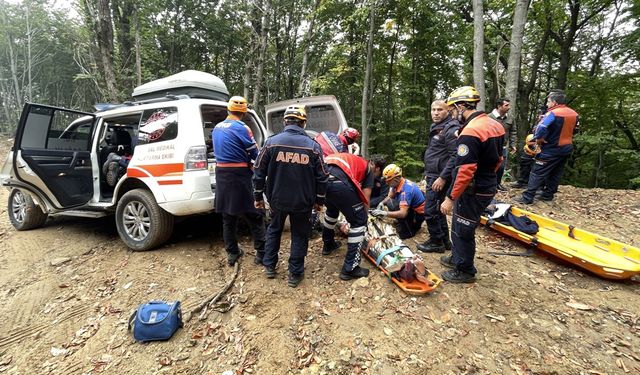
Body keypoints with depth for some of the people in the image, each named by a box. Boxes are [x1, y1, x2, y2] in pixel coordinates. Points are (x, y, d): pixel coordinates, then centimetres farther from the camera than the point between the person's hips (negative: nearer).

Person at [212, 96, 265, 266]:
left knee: (228, 217, 15)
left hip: (221, 175, 7)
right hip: (240, 176, -7)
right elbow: (255, 154, -7)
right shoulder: (241, 128, -11)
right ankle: (261, 253, 6)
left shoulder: (217, 128, 12)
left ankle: (232, 253, 23)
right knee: (255, 215, 3)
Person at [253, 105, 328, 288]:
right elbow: (322, 177, -3)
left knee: (274, 230, 24)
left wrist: (258, 196, 9)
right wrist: (319, 200, 8)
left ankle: (269, 267, 32)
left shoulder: (272, 142, -7)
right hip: (303, 201, -1)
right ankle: (295, 274, 20)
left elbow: (259, 172, -3)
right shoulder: (313, 145, -8)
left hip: (277, 199, 2)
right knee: (299, 235, 14)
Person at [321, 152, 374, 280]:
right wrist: (365, 217, 35)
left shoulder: (347, 159, 43)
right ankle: (350, 269, 12)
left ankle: (328, 245, 52)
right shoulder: (367, 168, 27)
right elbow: (365, 198, 21)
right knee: (359, 222, 9)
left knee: (332, 209, 37)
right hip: (338, 182, -7)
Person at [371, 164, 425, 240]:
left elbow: (403, 213, -37)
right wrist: (381, 203, -10)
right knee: (389, 202, -2)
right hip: (411, 208, 9)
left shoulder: (406, 190, -31)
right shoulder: (397, 183, -5)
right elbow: (389, 197, 11)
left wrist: (384, 213, -39)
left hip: (418, 214, -9)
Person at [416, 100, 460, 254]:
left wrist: (443, 177, -24)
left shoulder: (451, 129, -16)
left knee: (430, 211, -3)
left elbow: (455, 156, -23)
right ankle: (445, 240, 28)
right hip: (432, 176, 10)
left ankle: (436, 242, 13)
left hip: (439, 178, -10)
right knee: (437, 209, 17)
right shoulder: (436, 128, 15)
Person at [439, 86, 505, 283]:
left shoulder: (470, 132, -24)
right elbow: (497, 159, 15)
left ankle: (465, 271, 22)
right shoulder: (494, 125, 6)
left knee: (462, 230, 7)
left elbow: (465, 172, -28)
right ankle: (457, 258, 40)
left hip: (473, 192, -9)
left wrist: (450, 198, -22)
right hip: (487, 187, 9)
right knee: (459, 226, 23)